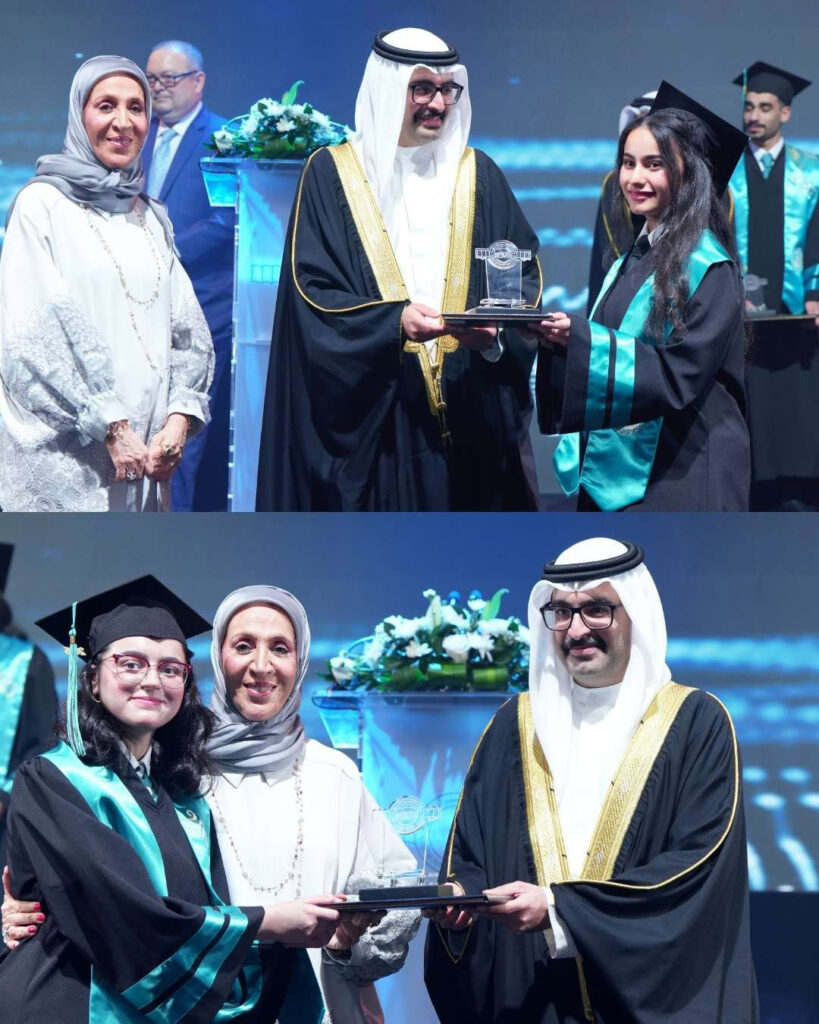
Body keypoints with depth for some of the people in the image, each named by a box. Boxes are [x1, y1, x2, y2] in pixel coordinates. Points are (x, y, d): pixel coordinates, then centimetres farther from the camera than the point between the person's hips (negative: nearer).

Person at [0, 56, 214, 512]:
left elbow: (189, 330, 12)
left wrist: (180, 417, -5)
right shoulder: (43, 204, -2)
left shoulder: (151, 216, 16)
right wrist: (111, 428, -14)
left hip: (145, 456, 5)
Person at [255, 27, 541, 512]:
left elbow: (525, 271, 8)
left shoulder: (477, 174, 12)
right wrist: (394, 321, -20)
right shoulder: (331, 174, 3)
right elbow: (313, 290, -4)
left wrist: (496, 330, -14)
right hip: (370, 419, -3)